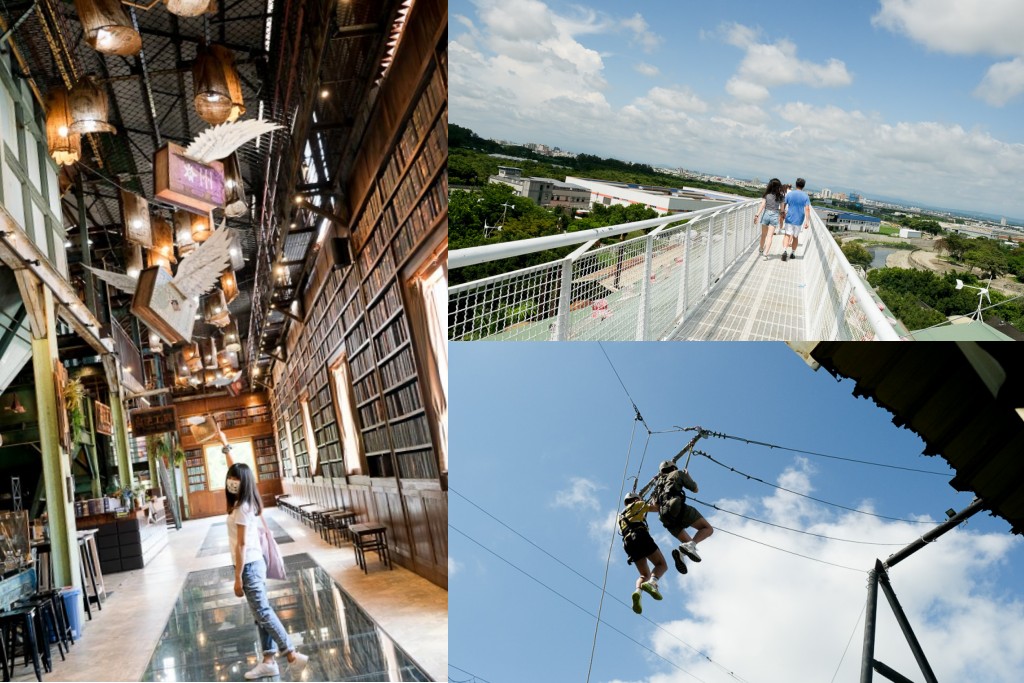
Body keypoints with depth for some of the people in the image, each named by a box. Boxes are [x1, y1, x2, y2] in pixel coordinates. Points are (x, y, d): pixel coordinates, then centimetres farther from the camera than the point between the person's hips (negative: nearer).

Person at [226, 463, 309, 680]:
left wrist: (238, 577, -17)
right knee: (262, 611, 12)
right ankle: (268, 661, 19)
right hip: (256, 562, 9)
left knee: (262, 612, -5)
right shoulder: (250, 504, 9)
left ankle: (293, 656, -4)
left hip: (249, 565, -9)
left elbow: (242, 544, -19)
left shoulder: (241, 507, -18)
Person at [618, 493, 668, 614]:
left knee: (645, 575, 9)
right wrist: (654, 502, 39)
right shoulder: (638, 504, 19)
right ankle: (652, 583, -36)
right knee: (662, 565, -5)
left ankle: (637, 591, -23)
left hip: (628, 543, 6)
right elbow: (657, 508, 16)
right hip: (641, 536, -6)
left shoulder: (621, 516, 35)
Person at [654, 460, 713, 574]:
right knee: (707, 529, -1)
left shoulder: (658, 483, 34)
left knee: (689, 542, 14)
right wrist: (688, 476, 40)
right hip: (678, 508, -5)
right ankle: (690, 545, -29)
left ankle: (680, 552, -22)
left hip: (665, 516, 6)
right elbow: (695, 489, 23)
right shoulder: (677, 473, 20)